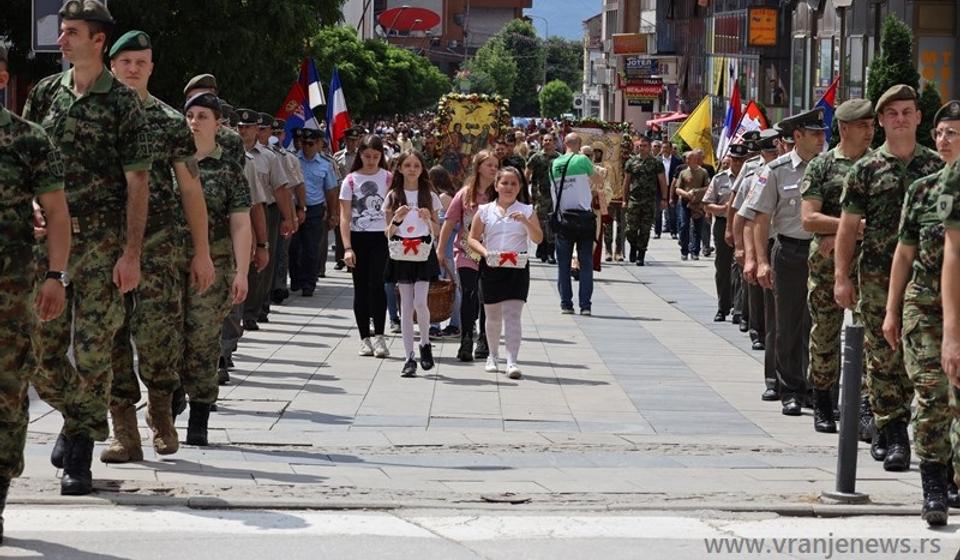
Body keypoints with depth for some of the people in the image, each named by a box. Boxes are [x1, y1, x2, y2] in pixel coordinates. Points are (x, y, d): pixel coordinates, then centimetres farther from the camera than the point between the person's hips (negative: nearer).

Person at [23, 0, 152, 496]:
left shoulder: (123, 103, -3)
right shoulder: (45, 94, 9)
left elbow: (137, 183, -5)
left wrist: (131, 254, -11)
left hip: (101, 241, -4)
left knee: (93, 348, -4)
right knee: (40, 348, 4)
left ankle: (80, 455, 5)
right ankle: (76, 416, 31)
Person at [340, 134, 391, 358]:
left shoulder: (388, 178, 3)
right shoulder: (351, 180, 2)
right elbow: (345, 216, 0)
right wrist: (347, 247, -9)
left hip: (381, 238, -1)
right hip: (358, 238, 1)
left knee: (376, 285, -14)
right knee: (361, 288, 5)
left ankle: (378, 335, -9)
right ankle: (365, 338, 12)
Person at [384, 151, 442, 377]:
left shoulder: (429, 196, 6)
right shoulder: (394, 196, 5)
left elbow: (437, 231, 8)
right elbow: (388, 233, 5)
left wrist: (428, 219, -11)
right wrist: (397, 219, -14)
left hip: (424, 254, -1)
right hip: (401, 254, 1)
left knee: (420, 302, -14)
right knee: (406, 306, 0)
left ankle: (425, 343, 11)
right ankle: (409, 357, 2)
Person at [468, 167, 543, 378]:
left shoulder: (526, 211, 3)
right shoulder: (485, 211, 5)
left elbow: (538, 239, -5)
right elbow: (473, 238, 7)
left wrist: (525, 221, -21)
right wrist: (484, 252, -12)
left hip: (517, 267, -2)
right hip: (491, 267, 2)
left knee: (512, 314, -13)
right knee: (493, 316, 14)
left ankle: (512, 361, -18)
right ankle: (493, 355, 33)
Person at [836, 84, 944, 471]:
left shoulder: (937, 167, 8)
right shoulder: (865, 170, 4)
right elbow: (848, 226, 3)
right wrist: (841, 277, -3)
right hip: (877, 277, -1)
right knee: (882, 356, 1)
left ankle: (891, 433, 6)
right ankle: (892, 432, 8)